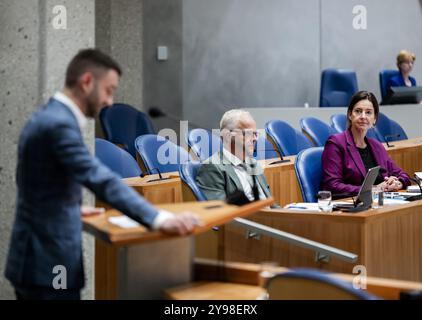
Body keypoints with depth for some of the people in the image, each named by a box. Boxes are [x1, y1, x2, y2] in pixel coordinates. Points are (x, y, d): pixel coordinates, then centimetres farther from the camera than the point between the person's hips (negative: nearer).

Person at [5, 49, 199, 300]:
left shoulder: (45, 117, 12)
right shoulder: (59, 123, -20)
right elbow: (101, 180, -32)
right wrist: (159, 219, -38)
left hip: (38, 260, 10)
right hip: (50, 265, -10)